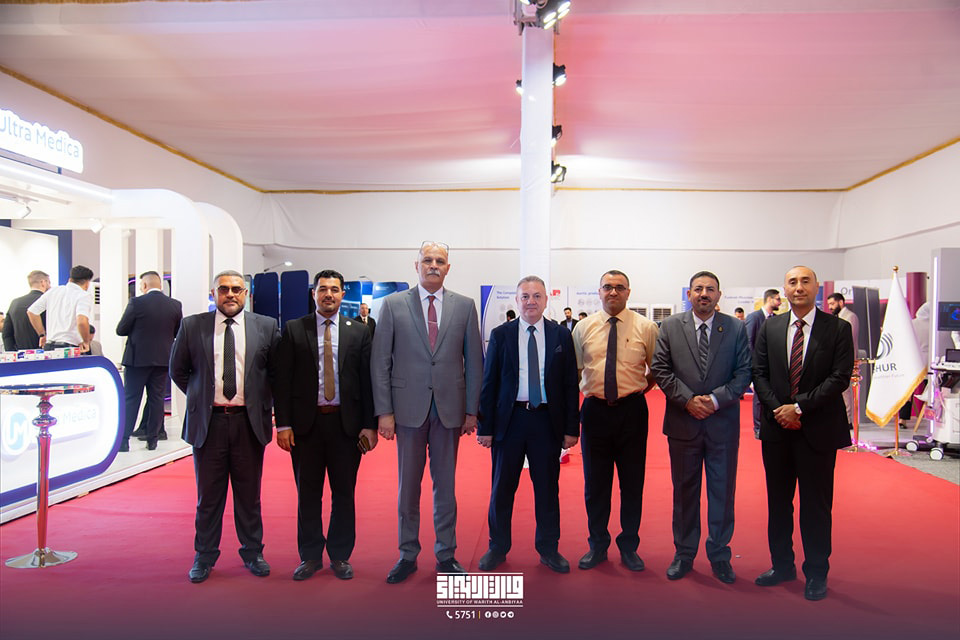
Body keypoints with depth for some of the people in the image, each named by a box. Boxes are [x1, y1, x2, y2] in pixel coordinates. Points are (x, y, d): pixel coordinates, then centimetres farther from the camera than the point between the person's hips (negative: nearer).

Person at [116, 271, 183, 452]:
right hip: (163, 359, 3)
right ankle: (152, 439, 13)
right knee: (156, 398, 10)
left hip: (137, 358, -3)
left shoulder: (136, 302, -11)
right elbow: (178, 333, 8)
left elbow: (120, 330, -5)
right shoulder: (175, 305, 0)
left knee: (130, 399, 5)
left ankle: (123, 439, 7)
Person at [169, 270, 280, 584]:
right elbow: (177, 370, 12)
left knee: (249, 493, 11)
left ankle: (252, 552, 26)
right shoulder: (192, 326, 3)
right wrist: (200, 396, 6)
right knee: (208, 494, 10)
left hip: (249, 421, 0)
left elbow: (277, 371, 9)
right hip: (208, 421, 0)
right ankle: (204, 556, 26)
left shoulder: (266, 326, 1)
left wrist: (263, 402, 3)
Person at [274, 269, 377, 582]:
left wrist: (370, 424, -3)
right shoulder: (293, 330, 4)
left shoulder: (359, 331, 4)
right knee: (307, 494, 10)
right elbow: (283, 380, 1)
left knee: (344, 493, 9)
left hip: (346, 423, 0)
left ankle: (340, 556, 24)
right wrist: (283, 424, -6)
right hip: (305, 423, 0)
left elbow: (368, 379, 2)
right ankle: (310, 556, 25)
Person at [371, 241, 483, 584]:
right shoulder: (393, 304, 1)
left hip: (450, 408, 1)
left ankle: (446, 554, 25)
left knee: (445, 485, 11)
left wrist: (472, 410, 2)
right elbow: (380, 361, -1)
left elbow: (473, 361, 5)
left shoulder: (464, 306, 5)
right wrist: (384, 411, -6)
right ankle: (407, 555, 25)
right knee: (408, 486, 9)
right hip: (409, 407, -1)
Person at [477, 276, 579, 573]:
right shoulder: (500, 334, 1)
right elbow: (489, 382, 1)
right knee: (502, 487, 10)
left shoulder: (561, 335, 3)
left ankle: (548, 549, 26)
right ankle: (498, 547, 27)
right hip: (510, 418, 0)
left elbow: (570, 384, 3)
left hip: (548, 419, 0)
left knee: (547, 487, 10)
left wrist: (571, 427, -2)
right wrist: (485, 426, -3)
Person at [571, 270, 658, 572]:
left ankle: (629, 546, 26)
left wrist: (641, 388, 4)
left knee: (632, 481, 8)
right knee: (595, 482, 9)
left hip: (631, 410, -1)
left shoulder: (646, 327, 0)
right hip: (594, 409, 1)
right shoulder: (583, 328, 5)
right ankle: (597, 545, 26)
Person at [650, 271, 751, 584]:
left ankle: (719, 555, 26)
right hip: (682, 422, 0)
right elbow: (660, 369, -2)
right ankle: (684, 553, 25)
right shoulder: (670, 327, 2)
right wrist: (688, 399, -11)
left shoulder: (736, 328, 2)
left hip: (723, 423, 0)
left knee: (722, 490, 9)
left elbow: (744, 373, -1)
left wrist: (716, 399, -13)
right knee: (684, 490, 11)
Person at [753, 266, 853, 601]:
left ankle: (816, 574, 22)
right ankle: (782, 565, 29)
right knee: (778, 502, 13)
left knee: (816, 505, 6)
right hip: (777, 427, 3)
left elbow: (840, 378, -10)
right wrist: (779, 409, -9)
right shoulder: (770, 328, 6)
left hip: (818, 429, -3)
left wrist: (799, 407, -15)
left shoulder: (838, 328, -3)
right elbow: (759, 373, 4)